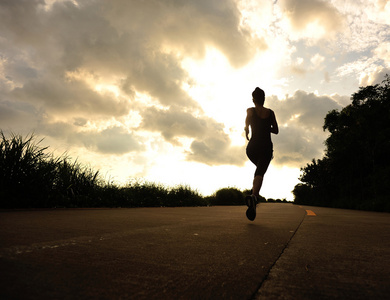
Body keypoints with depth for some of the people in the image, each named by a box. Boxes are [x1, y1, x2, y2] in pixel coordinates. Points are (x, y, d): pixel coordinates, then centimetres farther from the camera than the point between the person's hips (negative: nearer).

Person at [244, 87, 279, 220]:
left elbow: (247, 120, -12)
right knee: (260, 172, -14)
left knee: (259, 167, 29)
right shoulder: (270, 112, 12)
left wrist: (246, 132, 6)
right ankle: (254, 196, -41)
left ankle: (254, 191, 12)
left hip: (253, 147, 1)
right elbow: (276, 130, 15)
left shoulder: (251, 110, 7)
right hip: (267, 147, -1)